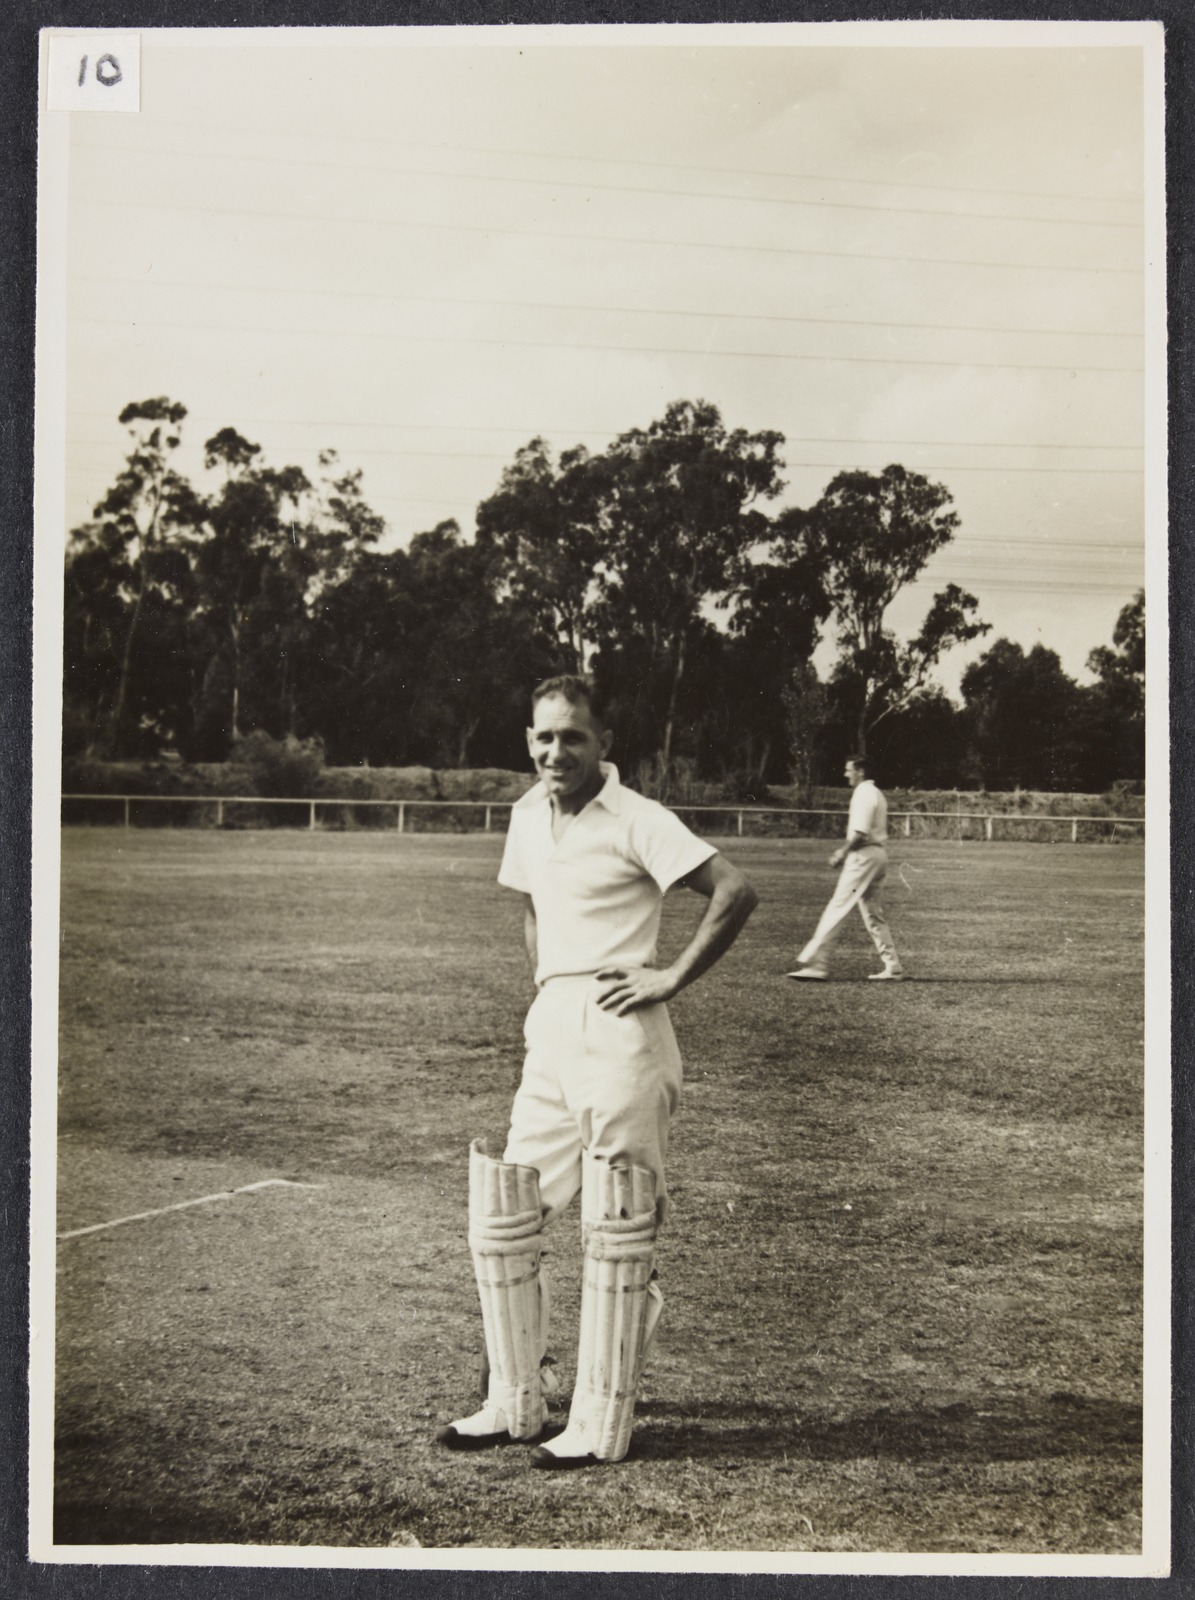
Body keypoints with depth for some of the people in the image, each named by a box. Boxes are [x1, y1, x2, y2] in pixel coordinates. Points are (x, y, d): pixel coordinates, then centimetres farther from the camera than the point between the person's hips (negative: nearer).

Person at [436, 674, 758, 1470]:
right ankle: (516, 1403, 21)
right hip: (550, 1036, 8)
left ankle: (602, 1425, 8)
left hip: (619, 1039, -8)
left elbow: (735, 891, -19)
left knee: (615, 1238, 0)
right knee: (502, 1224, 9)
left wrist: (672, 978, -15)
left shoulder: (636, 820, -11)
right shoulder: (528, 815, 12)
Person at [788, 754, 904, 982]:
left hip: (863, 855, -10)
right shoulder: (875, 794, 19)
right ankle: (892, 966, 12)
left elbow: (861, 833, -21)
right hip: (877, 854, 10)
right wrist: (845, 851, 12)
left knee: (838, 908, -10)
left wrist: (843, 852, -10)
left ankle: (814, 963, -12)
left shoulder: (863, 793, -12)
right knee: (872, 913, 13)